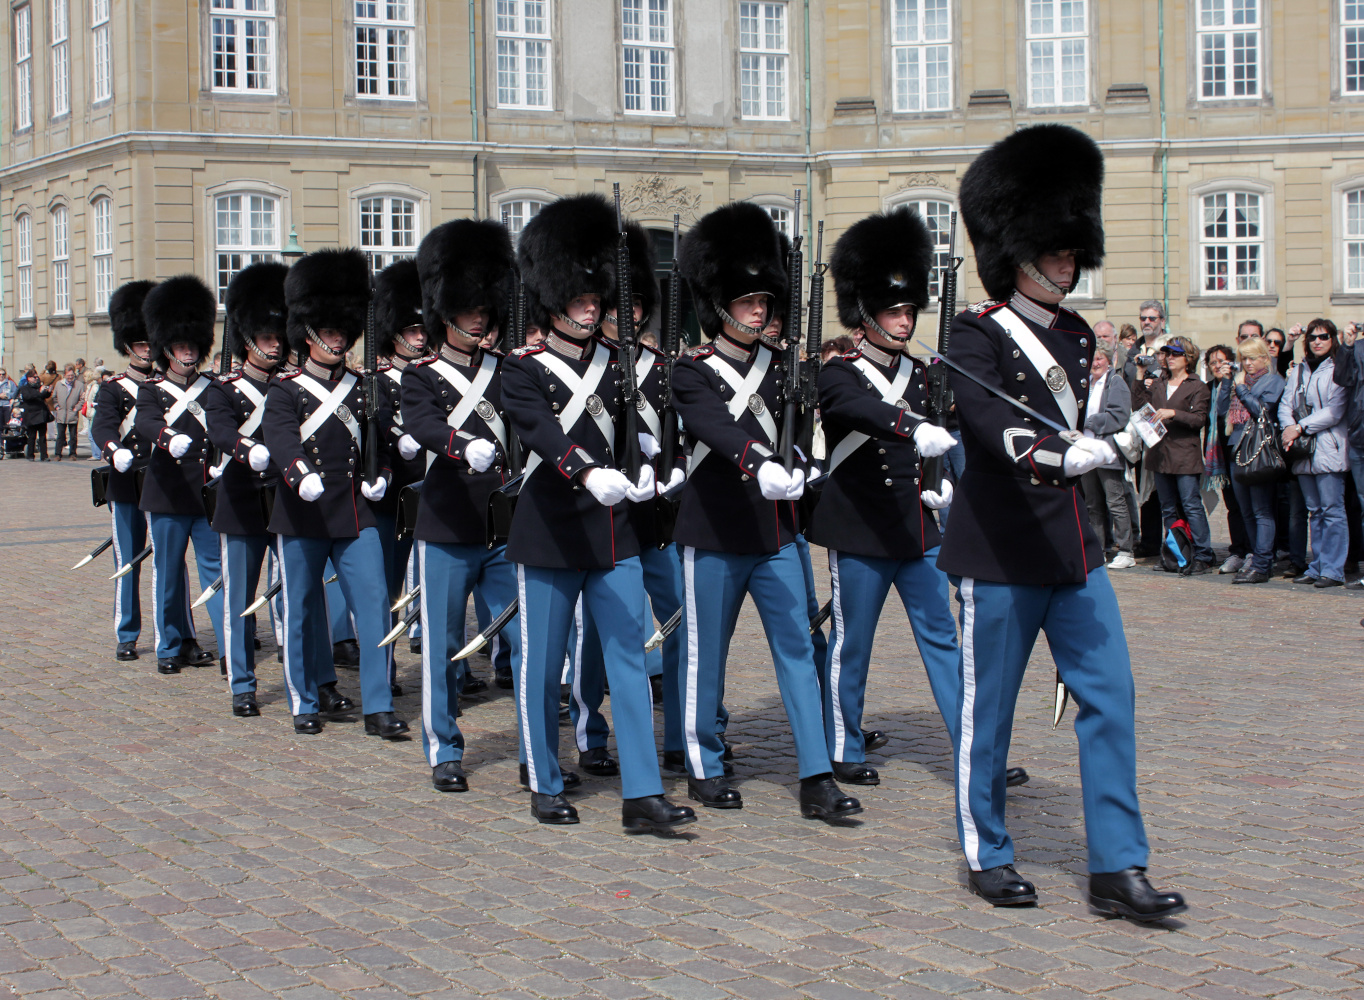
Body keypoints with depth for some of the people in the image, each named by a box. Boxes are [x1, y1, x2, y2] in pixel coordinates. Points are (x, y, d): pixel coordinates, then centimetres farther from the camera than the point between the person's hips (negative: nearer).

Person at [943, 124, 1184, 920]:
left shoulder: (1076, 336, 12)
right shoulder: (978, 333, -9)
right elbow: (987, 417, -27)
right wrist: (1052, 454, -42)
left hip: (1074, 548, 7)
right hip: (1000, 553, -6)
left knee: (1110, 697, 1)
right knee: (989, 706, 5)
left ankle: (1119, 868, 5)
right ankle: (989, 855, 20)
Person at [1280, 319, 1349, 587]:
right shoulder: (1298, 371, 17)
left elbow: (1335, 411, -11)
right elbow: (1285, 404, 11)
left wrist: (1300, 427, -13)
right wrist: (1289, 428, -9)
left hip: (1329, 449, -6)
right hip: (1304, 452, 6)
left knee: (1331, 510, -8)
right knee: (1314, 511, 10)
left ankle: (1333, 570, -8)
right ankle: (1317, 568, 15)